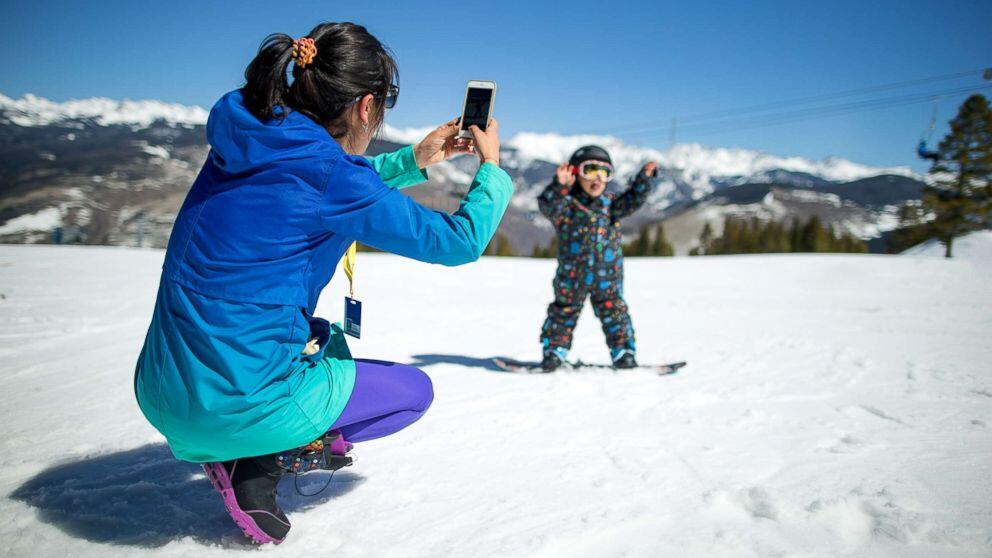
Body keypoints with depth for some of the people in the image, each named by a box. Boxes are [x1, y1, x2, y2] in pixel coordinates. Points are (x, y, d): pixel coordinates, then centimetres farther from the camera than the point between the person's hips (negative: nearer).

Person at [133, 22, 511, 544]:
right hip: (238, 403, -7)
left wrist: (414, 160, 23)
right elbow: (461, 241, -7)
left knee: (327, 340, 34)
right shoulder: (331, 177, -18)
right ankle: (258, 462, 2)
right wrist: (491, 166, 9)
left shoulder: (242, 143, 4)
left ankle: (230, 449, 14)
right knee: (413, 389, 15)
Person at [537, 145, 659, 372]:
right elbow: (548, 205, -26)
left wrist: (646, 177, -20)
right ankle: (554, 350, 21)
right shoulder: (567, 204, -7)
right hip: (572, 277, -2)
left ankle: (623, 350, 19)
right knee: (564, 312, 8)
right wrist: (560, 185, -42)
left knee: (614, 312, 7)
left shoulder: (610, 203, 6)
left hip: (607, 277, 2)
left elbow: (633, 200, -5)